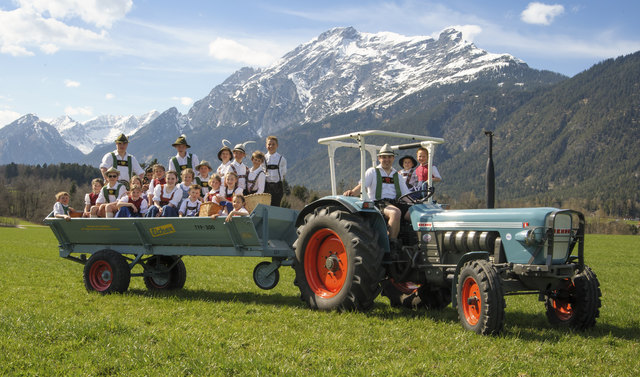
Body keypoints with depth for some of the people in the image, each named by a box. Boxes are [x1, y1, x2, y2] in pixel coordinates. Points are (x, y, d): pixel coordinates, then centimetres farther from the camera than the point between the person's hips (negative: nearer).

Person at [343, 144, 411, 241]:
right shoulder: (372, 172, 12)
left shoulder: (398, 176, 24)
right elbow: (362, 186, -2)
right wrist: (352, 192, -23)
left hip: (395, 203, 5)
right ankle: (392, 241, -31)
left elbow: (407, 194, 22)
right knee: (396, 213, -37)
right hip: (378, 203, -4)